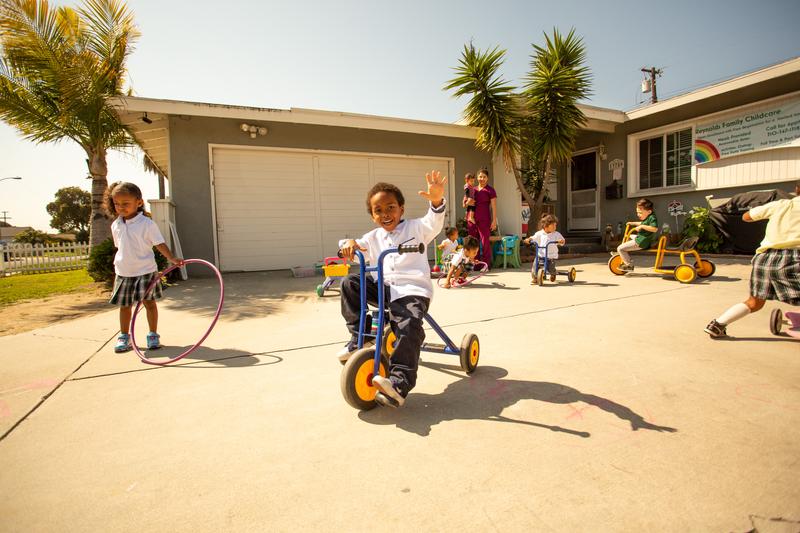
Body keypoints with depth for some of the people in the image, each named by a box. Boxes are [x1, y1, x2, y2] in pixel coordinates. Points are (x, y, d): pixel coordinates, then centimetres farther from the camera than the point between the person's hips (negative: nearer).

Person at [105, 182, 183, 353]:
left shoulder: (147, 223, -10)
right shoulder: (116, 225, 6)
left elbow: (159, 243, -12)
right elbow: (119, 247, 17)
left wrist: (171, 258, -25)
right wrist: (119, 265, 17)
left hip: (145, 271, -4)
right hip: (123, 273, 5)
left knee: (149, 302, 2)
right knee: (124, 305, 11)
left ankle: (153, 335, 14)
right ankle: (124, 336, 25)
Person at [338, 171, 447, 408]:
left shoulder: (414, 228, 5)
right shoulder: (373, 238, 18)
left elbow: (433, 224, -13)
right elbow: (358, 251, 10)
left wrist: (436, 201, -35)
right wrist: (349, 244, -15)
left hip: (412, 290, -5)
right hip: (382, 287, 5)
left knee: (409, 326, -30)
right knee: (350, 283, -13)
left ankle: (399, 383, -26)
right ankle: (357, 338, -4)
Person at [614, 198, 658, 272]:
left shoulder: (652, 218, -19)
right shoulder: (647, 217, 12)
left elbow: (655, 229, -33)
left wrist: (642, 226, -32)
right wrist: (633, 223, 29)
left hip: (641, 242, -11)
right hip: (640, 237, 11)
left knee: (620, 248, -15)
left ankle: (629, 265, -5)